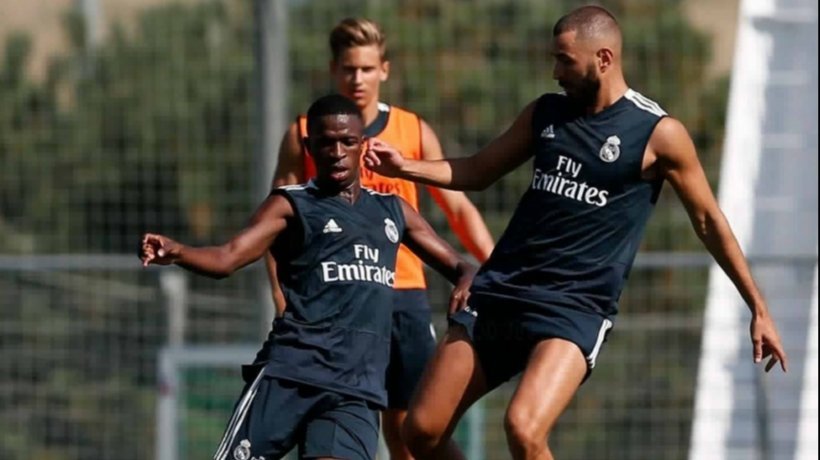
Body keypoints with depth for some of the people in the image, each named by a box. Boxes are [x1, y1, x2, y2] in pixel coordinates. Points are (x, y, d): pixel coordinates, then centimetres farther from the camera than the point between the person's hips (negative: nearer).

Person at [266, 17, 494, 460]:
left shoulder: (414, 132, 7)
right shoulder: (304, 135, 4)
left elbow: (458, 208, 9)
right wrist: (282, 294, -7)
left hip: (403, 294, 1)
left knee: (407, 418, 0)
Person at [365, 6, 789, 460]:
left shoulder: (657, 133, -4)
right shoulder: (545, 113, 10)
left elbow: (710, 222, 3)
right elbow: (479, 171, 22)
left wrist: (759, 310, 4)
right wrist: (405, 167, 6)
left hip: (575, 308, -6)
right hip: (499, 291, 6)